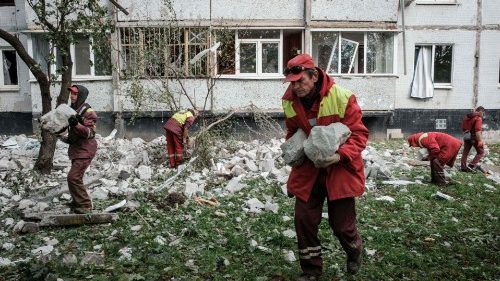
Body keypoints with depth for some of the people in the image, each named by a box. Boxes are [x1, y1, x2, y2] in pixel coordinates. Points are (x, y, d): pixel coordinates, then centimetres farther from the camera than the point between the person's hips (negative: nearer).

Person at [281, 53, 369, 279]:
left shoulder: (342, 98, -18)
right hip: (307, 169, 4)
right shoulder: (290, 102, -4)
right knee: (304, 220, 2)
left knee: (341, 223, 6)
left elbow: (359, 134, -14)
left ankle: (354, 252, 43)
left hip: (340, 169, -3)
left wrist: (341, 155, -31)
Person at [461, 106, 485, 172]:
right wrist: (480, 140, -24)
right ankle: (472, 165, -4)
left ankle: (463, 167, 16)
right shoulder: (478, 118, -13)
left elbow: (463, 128, 18)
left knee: (465, 152, 12)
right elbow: (477, 130, -23)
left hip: (466, 136, 8)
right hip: (474, 136, -8)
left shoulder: (467, 117, 11)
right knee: (481, 152, 5)